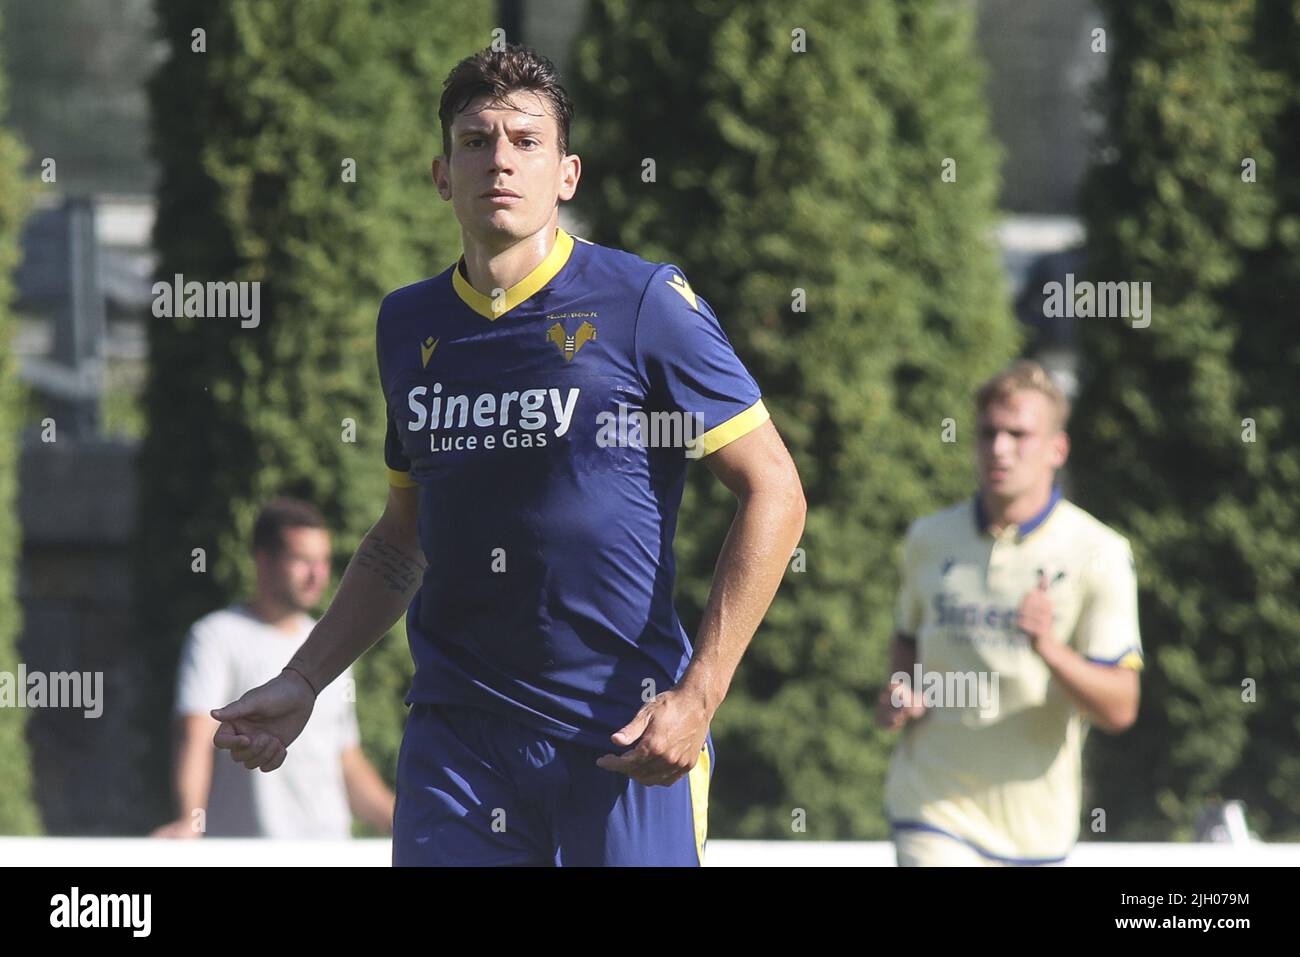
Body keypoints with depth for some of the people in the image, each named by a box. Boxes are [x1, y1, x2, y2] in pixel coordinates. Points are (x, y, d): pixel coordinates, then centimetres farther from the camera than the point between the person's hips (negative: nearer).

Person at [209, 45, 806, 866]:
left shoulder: (646, 304, -4)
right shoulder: (410, 325, 12)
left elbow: (773, 493, -4)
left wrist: (698, 695, -12)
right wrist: (301, 683, 15)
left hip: (626, 740, -4)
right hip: (456, 734, 4)